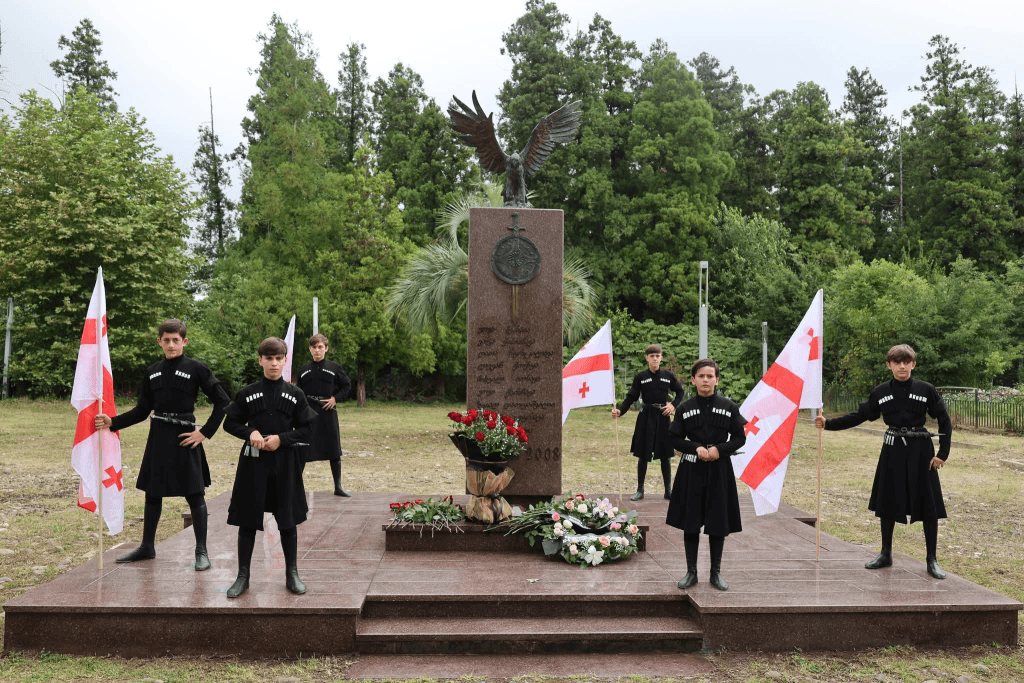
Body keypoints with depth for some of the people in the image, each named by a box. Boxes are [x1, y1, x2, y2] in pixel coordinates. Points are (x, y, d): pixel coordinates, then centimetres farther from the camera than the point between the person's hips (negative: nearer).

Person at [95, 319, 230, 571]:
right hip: (158, 438, 5)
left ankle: (201, 551, 7)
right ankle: (147, 547, 30)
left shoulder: (196, 369, -7)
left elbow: (222, 401, -8)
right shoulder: (152, 372, 8)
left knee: (194, 494, -1)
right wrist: (112, 422, 1)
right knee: (152, 493, 14)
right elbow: (142, 410, 13)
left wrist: (205, 433, -10)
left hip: (184, 438, -5)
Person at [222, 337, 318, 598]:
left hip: (285, 462, 0)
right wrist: (250, 433, -12)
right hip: (253, 462, 0)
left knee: (288, 520, 7)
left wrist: (281, 438, -13)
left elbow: (307, 429, 2)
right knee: (248, 520, 5)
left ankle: (292, 574, 20)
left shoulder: (295, 394, 1)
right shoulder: (248, 393, 1)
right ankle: (243, 576, 18)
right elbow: (230, 423, 6)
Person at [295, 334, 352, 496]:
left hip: (327, 412, -1)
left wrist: (335, 398, -6)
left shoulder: (334, 367, 2)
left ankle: (338, 487, 14)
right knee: (302, 451, 3)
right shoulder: (304, 370, 8)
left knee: (334, 451, 4)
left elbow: (347, 385, 7)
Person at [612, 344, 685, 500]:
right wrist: (619, 411, -18)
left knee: (665, 455, 6)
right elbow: (631, 398, -3)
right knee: (643, 455, 3)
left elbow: (680, 391, 16)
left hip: (663, 417, 1)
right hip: (646, 418, -1)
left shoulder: (668, 375, 2)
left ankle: (668, 490, 17)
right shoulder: (640, 376, -2)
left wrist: (673, 405, 0)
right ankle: (640, 490, 15)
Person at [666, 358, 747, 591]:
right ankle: (691, 572, 18)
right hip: (691, 470, 0)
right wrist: (696, 448, -14)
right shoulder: (685, 409, 1)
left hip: (719, 470, 0)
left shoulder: (729, 407, 0)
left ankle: (716, 573, 20)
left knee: (718, 523, 6)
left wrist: (719, 449, -14)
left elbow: (739, 438, 2)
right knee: (690, 522, 5)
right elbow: (675, 439, 3)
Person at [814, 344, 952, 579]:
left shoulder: (926, 390, -5)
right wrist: (828, 423, -5)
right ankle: (886, 555, 25)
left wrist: (942, 453, -6)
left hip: (920, 451, -2)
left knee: (928, 505, 1)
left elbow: (944, 421, 0)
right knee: (887, 502, 10)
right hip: (892, 451, 3)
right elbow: (859, 416, 5)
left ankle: (932, 561, 14)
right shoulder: (880, 392, 2)